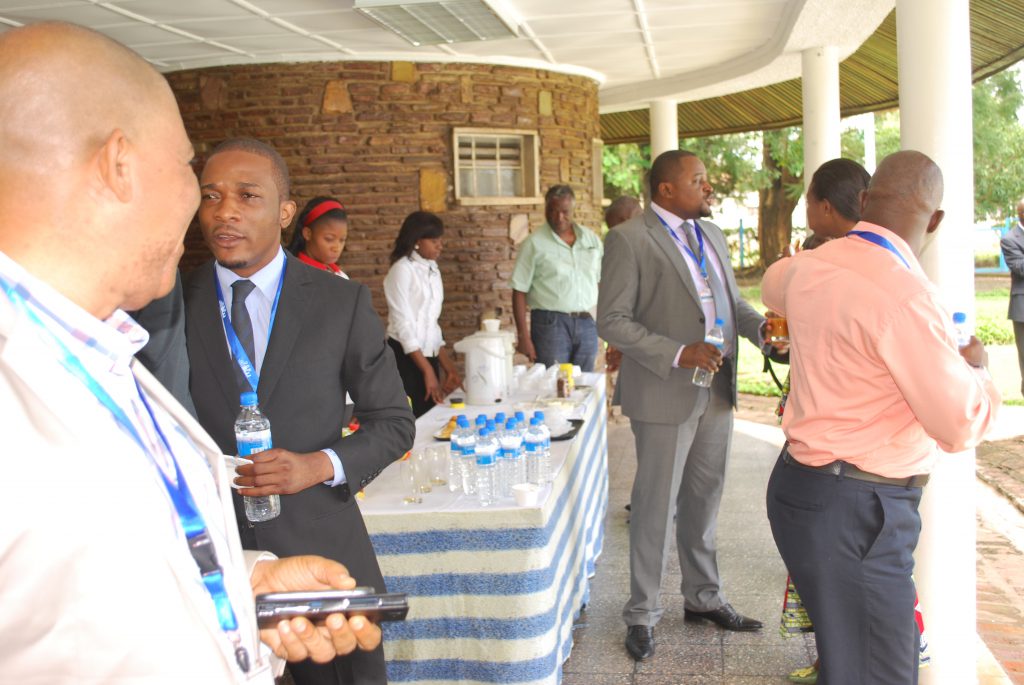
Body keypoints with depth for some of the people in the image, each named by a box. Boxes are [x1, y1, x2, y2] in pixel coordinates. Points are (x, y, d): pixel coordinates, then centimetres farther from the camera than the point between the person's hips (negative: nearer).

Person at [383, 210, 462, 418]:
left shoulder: (433, 270, 10)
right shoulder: (402, 269, -11)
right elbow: (403, 324, -14)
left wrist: (449, 367, 9)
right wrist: (427, 371, -15)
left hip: (428, 355, 7)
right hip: (405, 356, -7)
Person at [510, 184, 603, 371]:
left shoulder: (591, 238, 9)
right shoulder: (534, 243, -3)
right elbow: (519, 292, -4)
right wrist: (523, 336, -9)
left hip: (587, 323, 4)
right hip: (550, 324, -4)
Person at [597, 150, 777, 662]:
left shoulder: (711, 234, 12)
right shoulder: (629, 239, -11)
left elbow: (731, 301, 19)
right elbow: (612, 321, -15)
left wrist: (761, 326, -2)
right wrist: (678, 353, -23)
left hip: (716, 390, 7)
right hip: (665, 395, -7)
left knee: (704, 501, 17)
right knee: (656, 506, 4)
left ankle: (703, 597, 33)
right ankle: (642, 614, 19)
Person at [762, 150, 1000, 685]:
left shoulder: (810, 267, 3)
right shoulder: (903, 294, -21)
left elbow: (773, 285, 30)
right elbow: (960, 425, -18)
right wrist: (975, 368, 2)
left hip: (802, 481, 9)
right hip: (855, 510, -9)